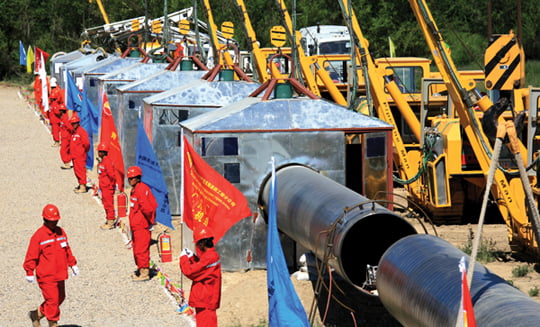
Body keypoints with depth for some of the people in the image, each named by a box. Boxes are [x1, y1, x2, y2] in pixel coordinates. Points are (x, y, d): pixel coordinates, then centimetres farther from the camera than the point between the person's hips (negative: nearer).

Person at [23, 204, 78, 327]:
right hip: (46, 276, -7)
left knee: (60, 298, 15)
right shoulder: (39, 235, -13)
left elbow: (67, 249, 18)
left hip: (60, 275, 7)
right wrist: (29, 273, -10)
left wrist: (73, 264, 18)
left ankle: (36, 314, 31)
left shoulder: (61, 232, 7)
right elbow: (31, 255, -10)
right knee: (52, 300, -6)